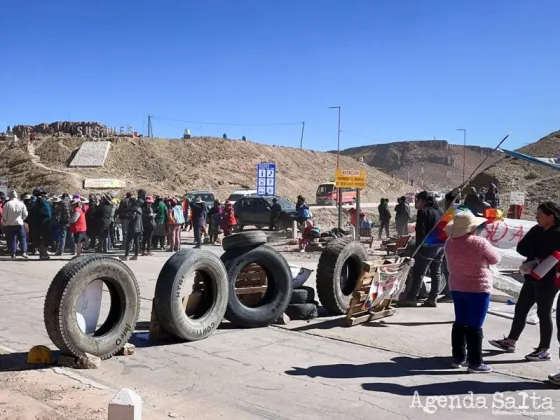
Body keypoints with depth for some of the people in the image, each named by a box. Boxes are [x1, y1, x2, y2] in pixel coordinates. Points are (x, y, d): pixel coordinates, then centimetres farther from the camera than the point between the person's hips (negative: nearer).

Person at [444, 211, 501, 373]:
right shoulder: (479, 243, -19)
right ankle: (475, 362, 5)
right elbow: (495, 259, -4)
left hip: (456, 287, 6)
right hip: (478, 288, -6)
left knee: (460, 322, 16)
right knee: (474, 326, -1)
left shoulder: (449, 243, -1)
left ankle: (458, 357, 23)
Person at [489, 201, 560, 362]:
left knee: (544, 313, 0)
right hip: (532, 277, 8)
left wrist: (535, 258, -18)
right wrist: (537, 256, -14)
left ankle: (544, 350, 12)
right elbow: (521, 247, 1)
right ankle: (511, 341, 25)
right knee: (520, 308, 13)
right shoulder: (537, 230, 8)